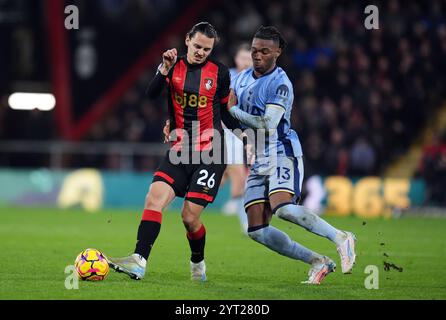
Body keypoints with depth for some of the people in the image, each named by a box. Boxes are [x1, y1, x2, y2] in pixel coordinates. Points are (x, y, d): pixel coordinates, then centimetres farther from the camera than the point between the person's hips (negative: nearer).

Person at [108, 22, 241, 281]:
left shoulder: (219, 72, 3)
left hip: (210, 154, -2)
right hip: (180, 150, 2)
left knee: (190, 217, -7)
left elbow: (226, 112, 12)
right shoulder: (174, 66, 5)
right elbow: (151, 96, -11)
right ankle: (139, 262, -25)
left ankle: (198, 263, 20)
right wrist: (164, 69, -24)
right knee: (154, 198, -19)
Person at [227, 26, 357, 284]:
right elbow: (228, 110, 26)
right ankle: (318, 262, 4)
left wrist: (232, 111, -13)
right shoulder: (242, 78, 12)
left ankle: (341, 238, -17)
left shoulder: (281, 84, -12)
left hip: (282, 153, -8)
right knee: (257, 231, -3)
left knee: (283, 209, -32)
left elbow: (268, 124, -21)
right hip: (259, 162, 8)